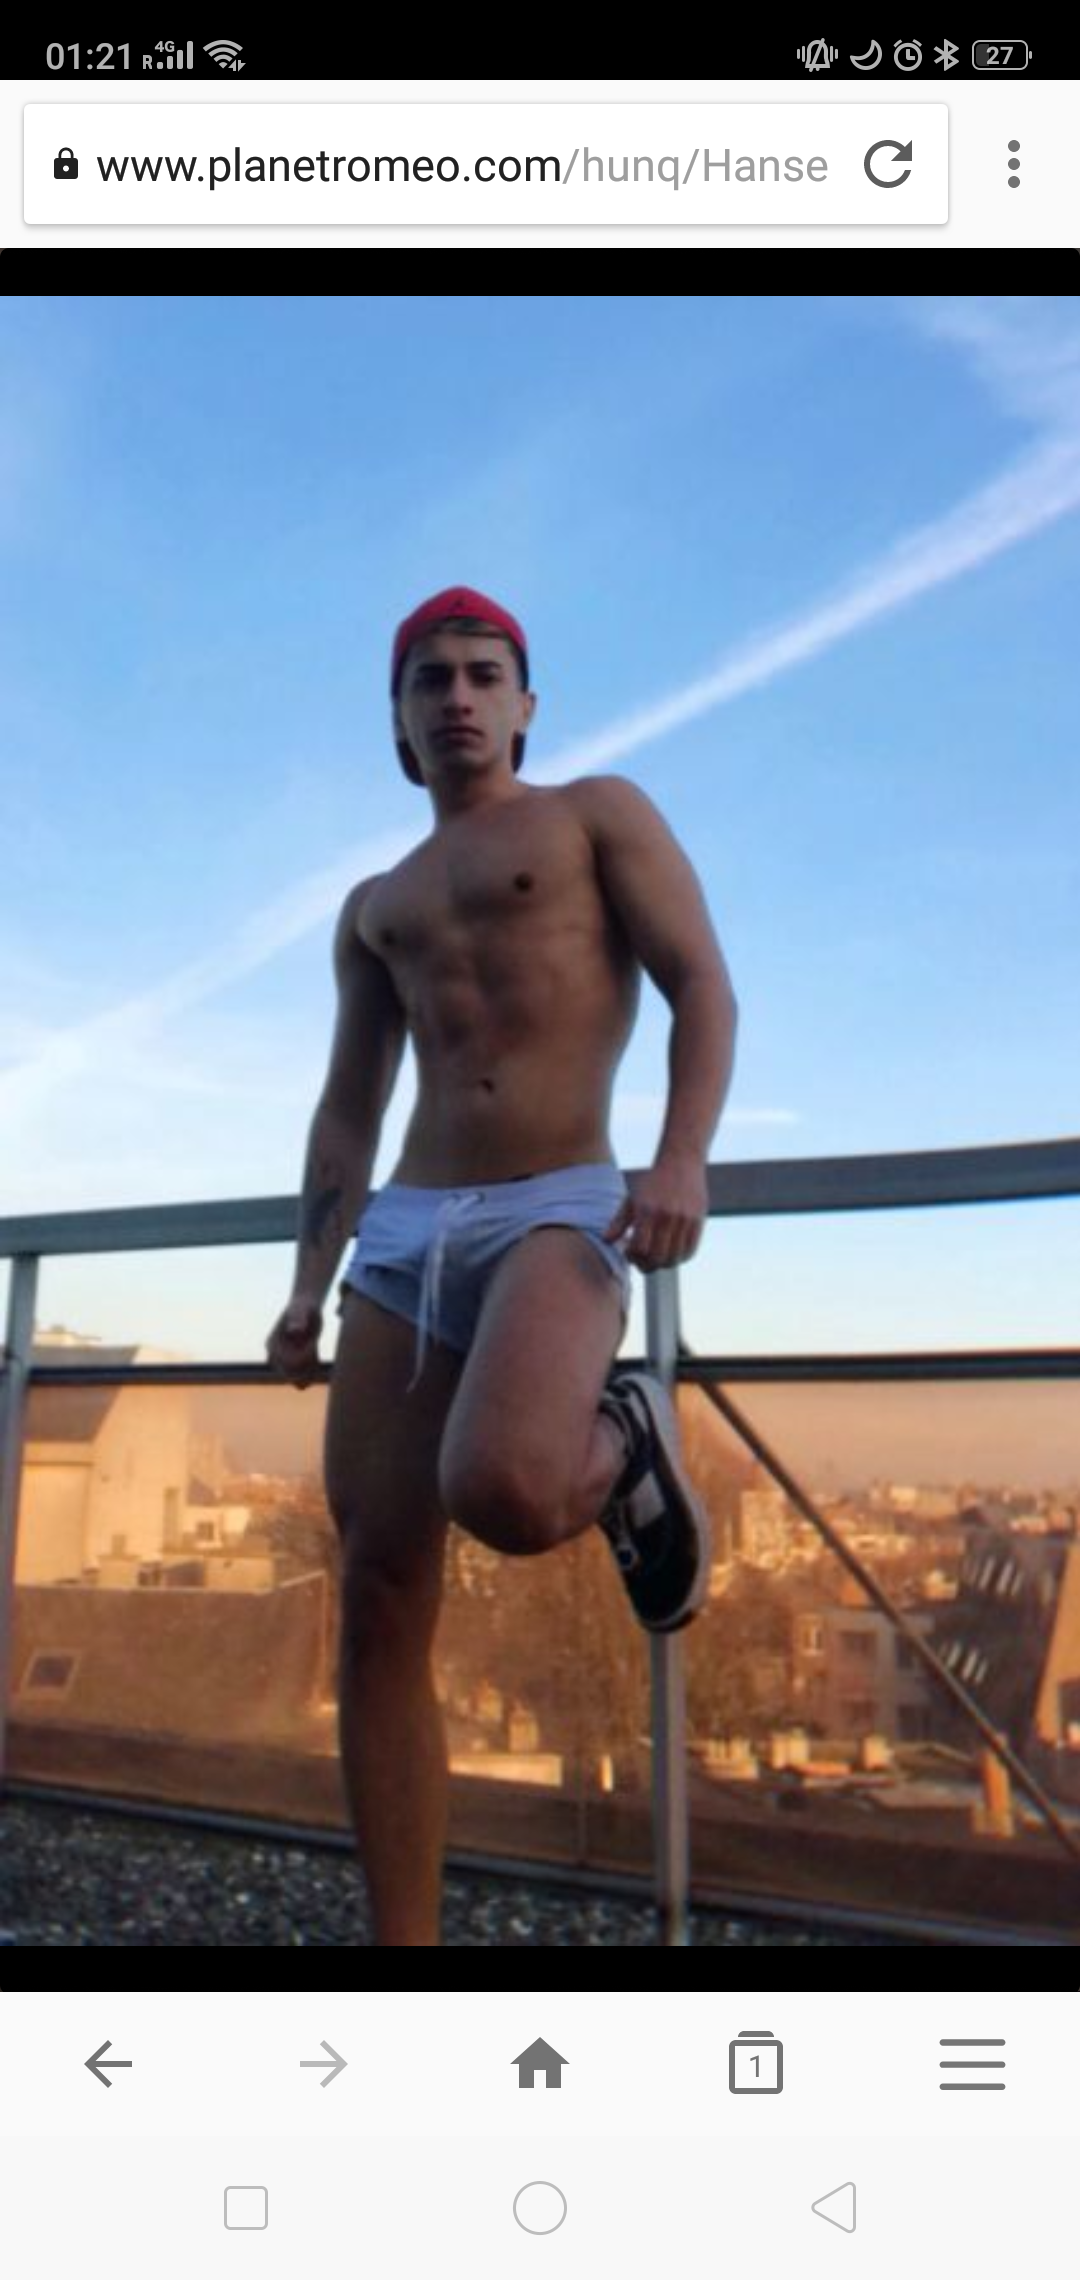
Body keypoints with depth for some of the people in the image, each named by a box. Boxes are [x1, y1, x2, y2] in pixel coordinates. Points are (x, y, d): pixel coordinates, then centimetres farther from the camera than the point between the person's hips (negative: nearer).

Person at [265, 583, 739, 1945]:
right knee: (379, 1610, -1)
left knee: (502, 1490, -33)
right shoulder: (373, 907, 25)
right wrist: (307, 1288, 10)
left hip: (561, 1211, -5)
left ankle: (625, 1447, 3)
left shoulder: (598, 813, 12)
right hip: (403, 1233, 5)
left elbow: (703, 987, 0)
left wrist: (683, 1156, -18)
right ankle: (403, 1944, 11)